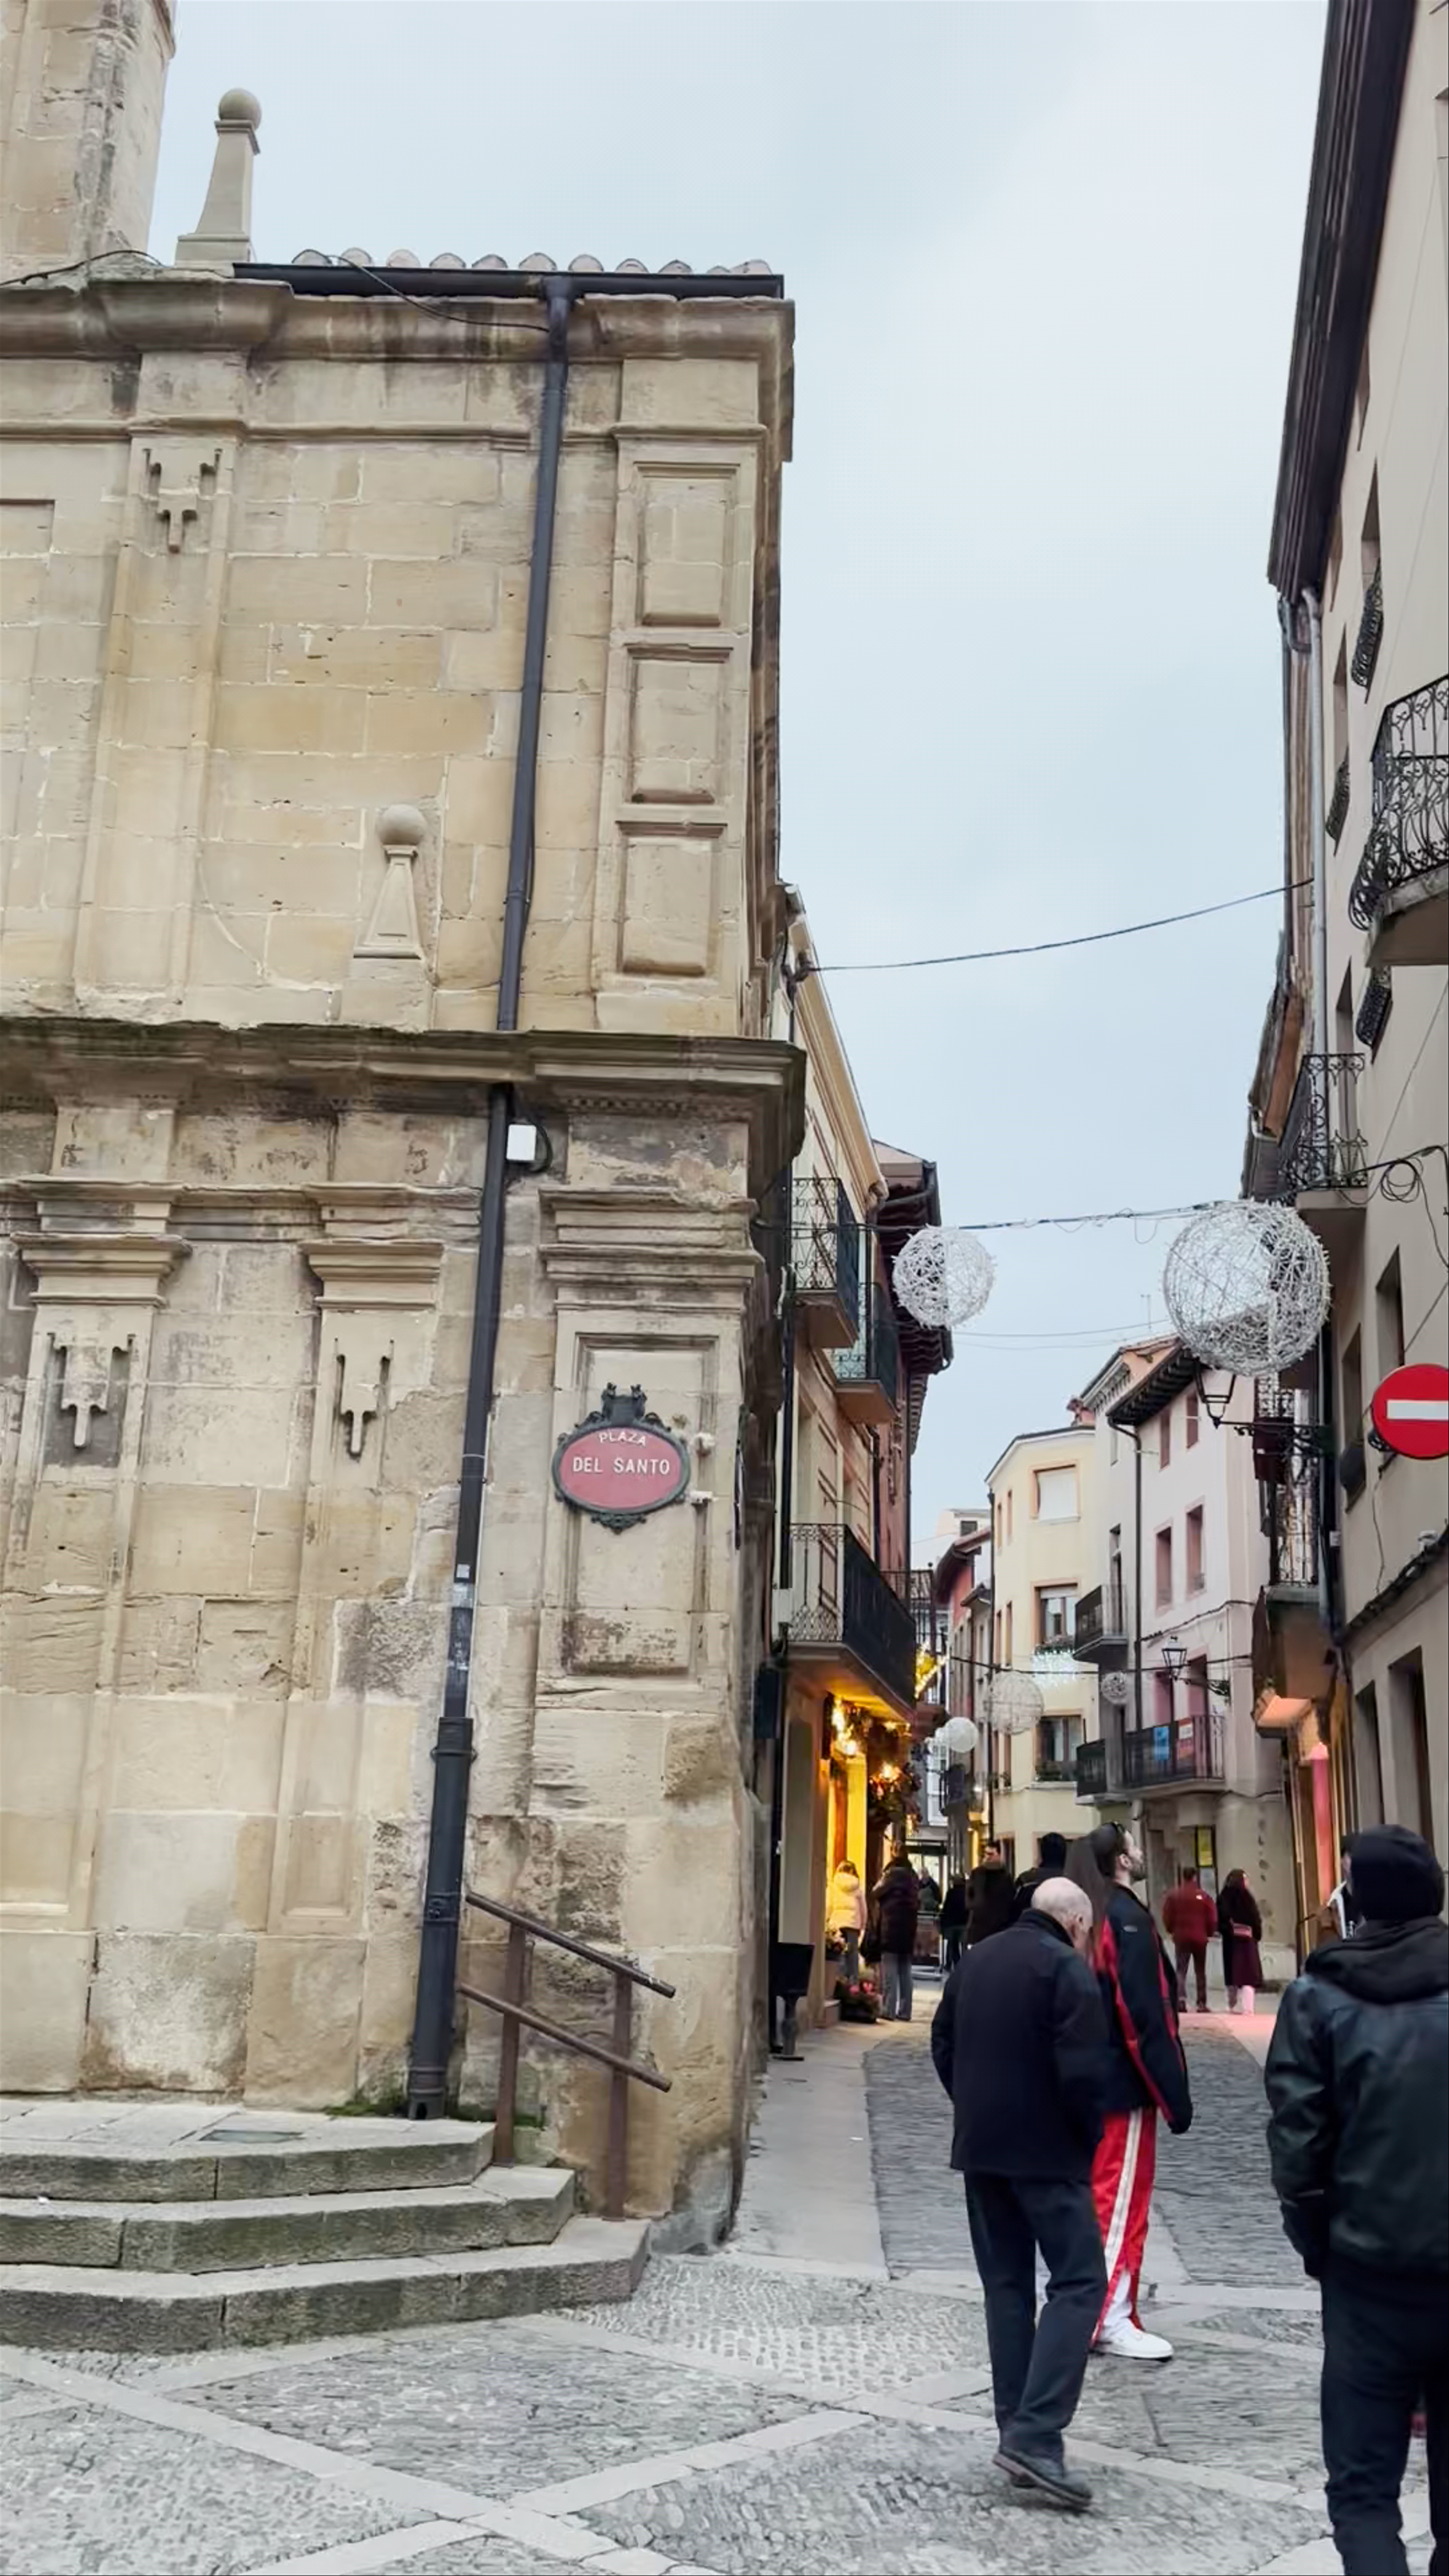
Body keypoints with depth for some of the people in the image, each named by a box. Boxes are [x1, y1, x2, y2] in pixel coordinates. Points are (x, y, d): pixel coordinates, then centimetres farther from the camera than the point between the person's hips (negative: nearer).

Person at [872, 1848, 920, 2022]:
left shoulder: (893, 1874, -10)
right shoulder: (913, 1876, 10)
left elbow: (878, 1894, -8)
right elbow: (917, 1903, 13)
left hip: (891, 1929, -6)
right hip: (909, 1930, 6)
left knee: (890, 1971, -3)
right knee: (905, 1972, 10)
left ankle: (889, 2010, -6)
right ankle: (904, 2011, 11)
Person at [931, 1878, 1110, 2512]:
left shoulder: (975, 1962, 11)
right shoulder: (1067, 1969, -13)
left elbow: (943, 2048, 15)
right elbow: (1083, 2070, -19)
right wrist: (1090, 2135, -3)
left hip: (981, 2149, 7)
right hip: (1047, 2151, -7)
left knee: (1006, 2286, 14)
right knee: (1078, 2282, -2)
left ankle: (1016, 2431, 15)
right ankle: (1036, 2436, -12)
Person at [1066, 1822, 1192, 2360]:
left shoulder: (1091, 1918, 11)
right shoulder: (1128, 1919, -17)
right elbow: (1146, 2016, -21)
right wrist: (1174, 2094, -17)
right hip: (1125, 2083, -9)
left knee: (1096, 2195, 16)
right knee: (1122, 2201, -1)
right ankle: (1112, 2319, 3)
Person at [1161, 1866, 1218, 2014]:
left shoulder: (1173, 1895, -1)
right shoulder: (1204, 1896, -3)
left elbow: (1167, 1917, -1)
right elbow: (1212, 1919, -2)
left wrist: (1171, 1932, 14)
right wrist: (1210, 1934, 12)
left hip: (1181, 1938, 0)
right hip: (1200, 1938, 0)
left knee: (1181, 1970, 0)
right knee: (1200, 1971, 11)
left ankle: (1181, 1999, -20)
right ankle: (1202, 2003, 10)